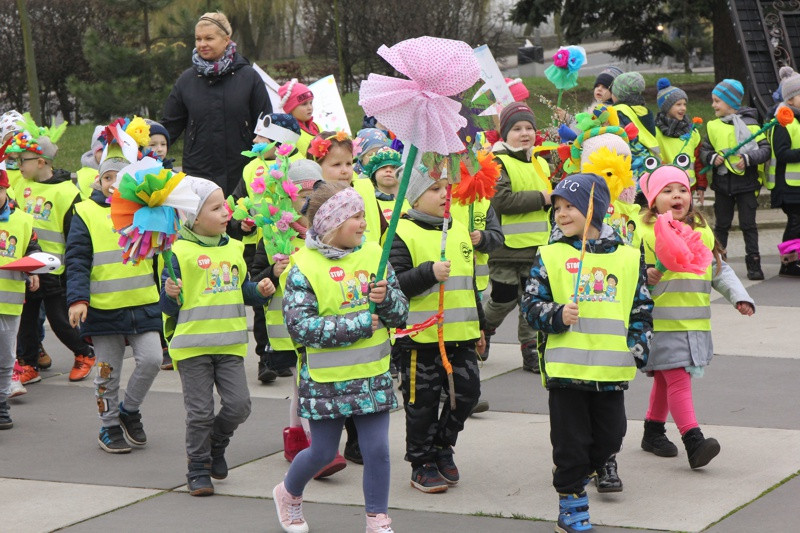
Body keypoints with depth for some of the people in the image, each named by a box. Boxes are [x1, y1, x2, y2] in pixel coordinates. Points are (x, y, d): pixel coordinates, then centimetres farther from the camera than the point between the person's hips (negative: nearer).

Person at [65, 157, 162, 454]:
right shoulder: (86, 213, 1)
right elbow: (77, 261, -4)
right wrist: (77, 298, -14)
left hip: (143, 304, 2)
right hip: (102, 307, -2)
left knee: (151, 359, -8)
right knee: (108, 371, 5)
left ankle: (129, 410, 16)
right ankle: (109, 427, 22)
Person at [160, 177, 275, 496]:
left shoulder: (233, 249, 11)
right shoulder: (180, 253, -7)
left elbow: (243, 290, 22)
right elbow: (169, 307, -5)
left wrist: (260, 291, 3)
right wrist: (171, 295, -27)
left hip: (230, 343, 5)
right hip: (192, 345, -5)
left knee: (238, 404, -3)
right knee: (199, 412, 0)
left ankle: (216, 445, 25)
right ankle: (198, 469, 14)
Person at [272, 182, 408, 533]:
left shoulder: (374, 255, 2)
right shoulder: (305, 267, -11)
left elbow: (401, 314, 5)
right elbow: (300, 326, -19)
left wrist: (386, 298, -18)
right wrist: (357, 324, -19)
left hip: (372, 375, 3)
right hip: (326, 379, -3)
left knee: (377, 449, 0)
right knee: (323, 452, 9)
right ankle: (288, 494, 38)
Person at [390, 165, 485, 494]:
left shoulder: (459, 232, 14)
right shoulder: (403, 234, -9)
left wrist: (479, 326, 24)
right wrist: (429, 273, -30)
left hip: (460, 334, 6)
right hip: (420, 337, -6)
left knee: (467, 392, 5)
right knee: (423, 402, 2)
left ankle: (442, 447, 27)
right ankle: (423, 464, 16)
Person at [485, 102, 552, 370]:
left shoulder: (540, 164, 15)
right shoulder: (497, 163, -9)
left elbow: (550, 201, 28)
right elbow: (501, 200, -24)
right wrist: (540, 198, -19)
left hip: (536, 247, 6)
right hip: (505, 247, -6)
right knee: (504, 299, 2)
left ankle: (531, 349, 14)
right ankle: (483, 331, 29)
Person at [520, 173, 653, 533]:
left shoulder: (628, 257, 6)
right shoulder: (550, 256, 1)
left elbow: (642, 309, 10)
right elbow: (531, 304, 0)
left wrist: (638, 349, 1)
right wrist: (557, 316, -18)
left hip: (612, 368, 2)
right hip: (566, 366, -2)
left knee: (610, 436, 10)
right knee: (570, 439, 2)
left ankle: (574, 473, 34)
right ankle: (571, 503, 15)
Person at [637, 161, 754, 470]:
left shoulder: (702, 232, 12)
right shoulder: (643, 232, -7)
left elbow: (719, 270, 20)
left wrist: (739, 296, 10)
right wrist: (646, 277, -27)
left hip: (695, 323, 6)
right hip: (661, 322, -6)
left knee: (665, 380, 17)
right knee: (678, 380, -14)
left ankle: (653, 431, 31)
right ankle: (693, 441, -19)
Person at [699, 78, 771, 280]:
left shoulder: (749, 123, -6)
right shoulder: (713, 126, 6)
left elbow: (765, 149, -8)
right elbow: (704, 150, 9)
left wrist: (748, 158, -22)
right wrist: (712, 157, -11)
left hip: (746, 182, -4)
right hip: (722, 183, 4)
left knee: (748, 224, 1)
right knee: (721, 225, 11)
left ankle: (753, 263, 7)